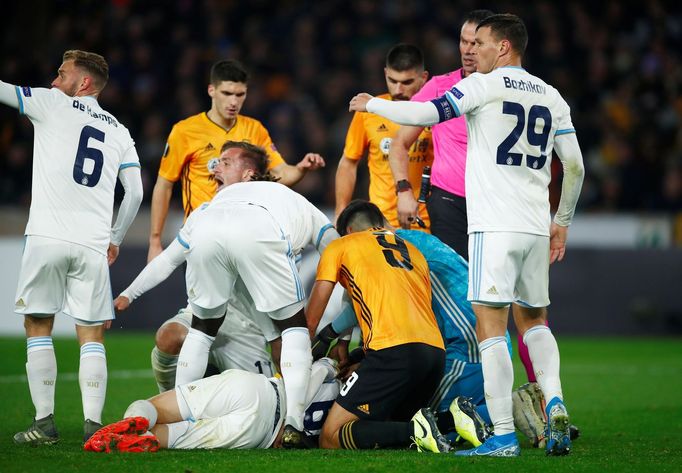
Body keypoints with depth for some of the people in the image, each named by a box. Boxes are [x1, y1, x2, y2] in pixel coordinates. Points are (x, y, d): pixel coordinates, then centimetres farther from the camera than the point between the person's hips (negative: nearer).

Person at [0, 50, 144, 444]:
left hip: (48, 235, -3)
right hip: (93, 243, 3)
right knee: (92, 336, 7)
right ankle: (93, 423, -3)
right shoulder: (119, 131, 17)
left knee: (38, 327, 6)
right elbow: (135, 193, 12)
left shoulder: (51, 104, 6)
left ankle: (45, 422, 0)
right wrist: (116, 239, 22)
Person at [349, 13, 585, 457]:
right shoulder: (551, 97, 14)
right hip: (536, 228, 6)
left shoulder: (486, 85, -3)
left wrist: (371, 104, 5)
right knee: (534, 321, 20)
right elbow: (575, 166, 14)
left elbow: (426, 115, -9)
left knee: (490, 327, -6)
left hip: (494, 225, -6)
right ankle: (554, 401, -2)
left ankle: (503, 435, -12)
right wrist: (563, 222, 25)